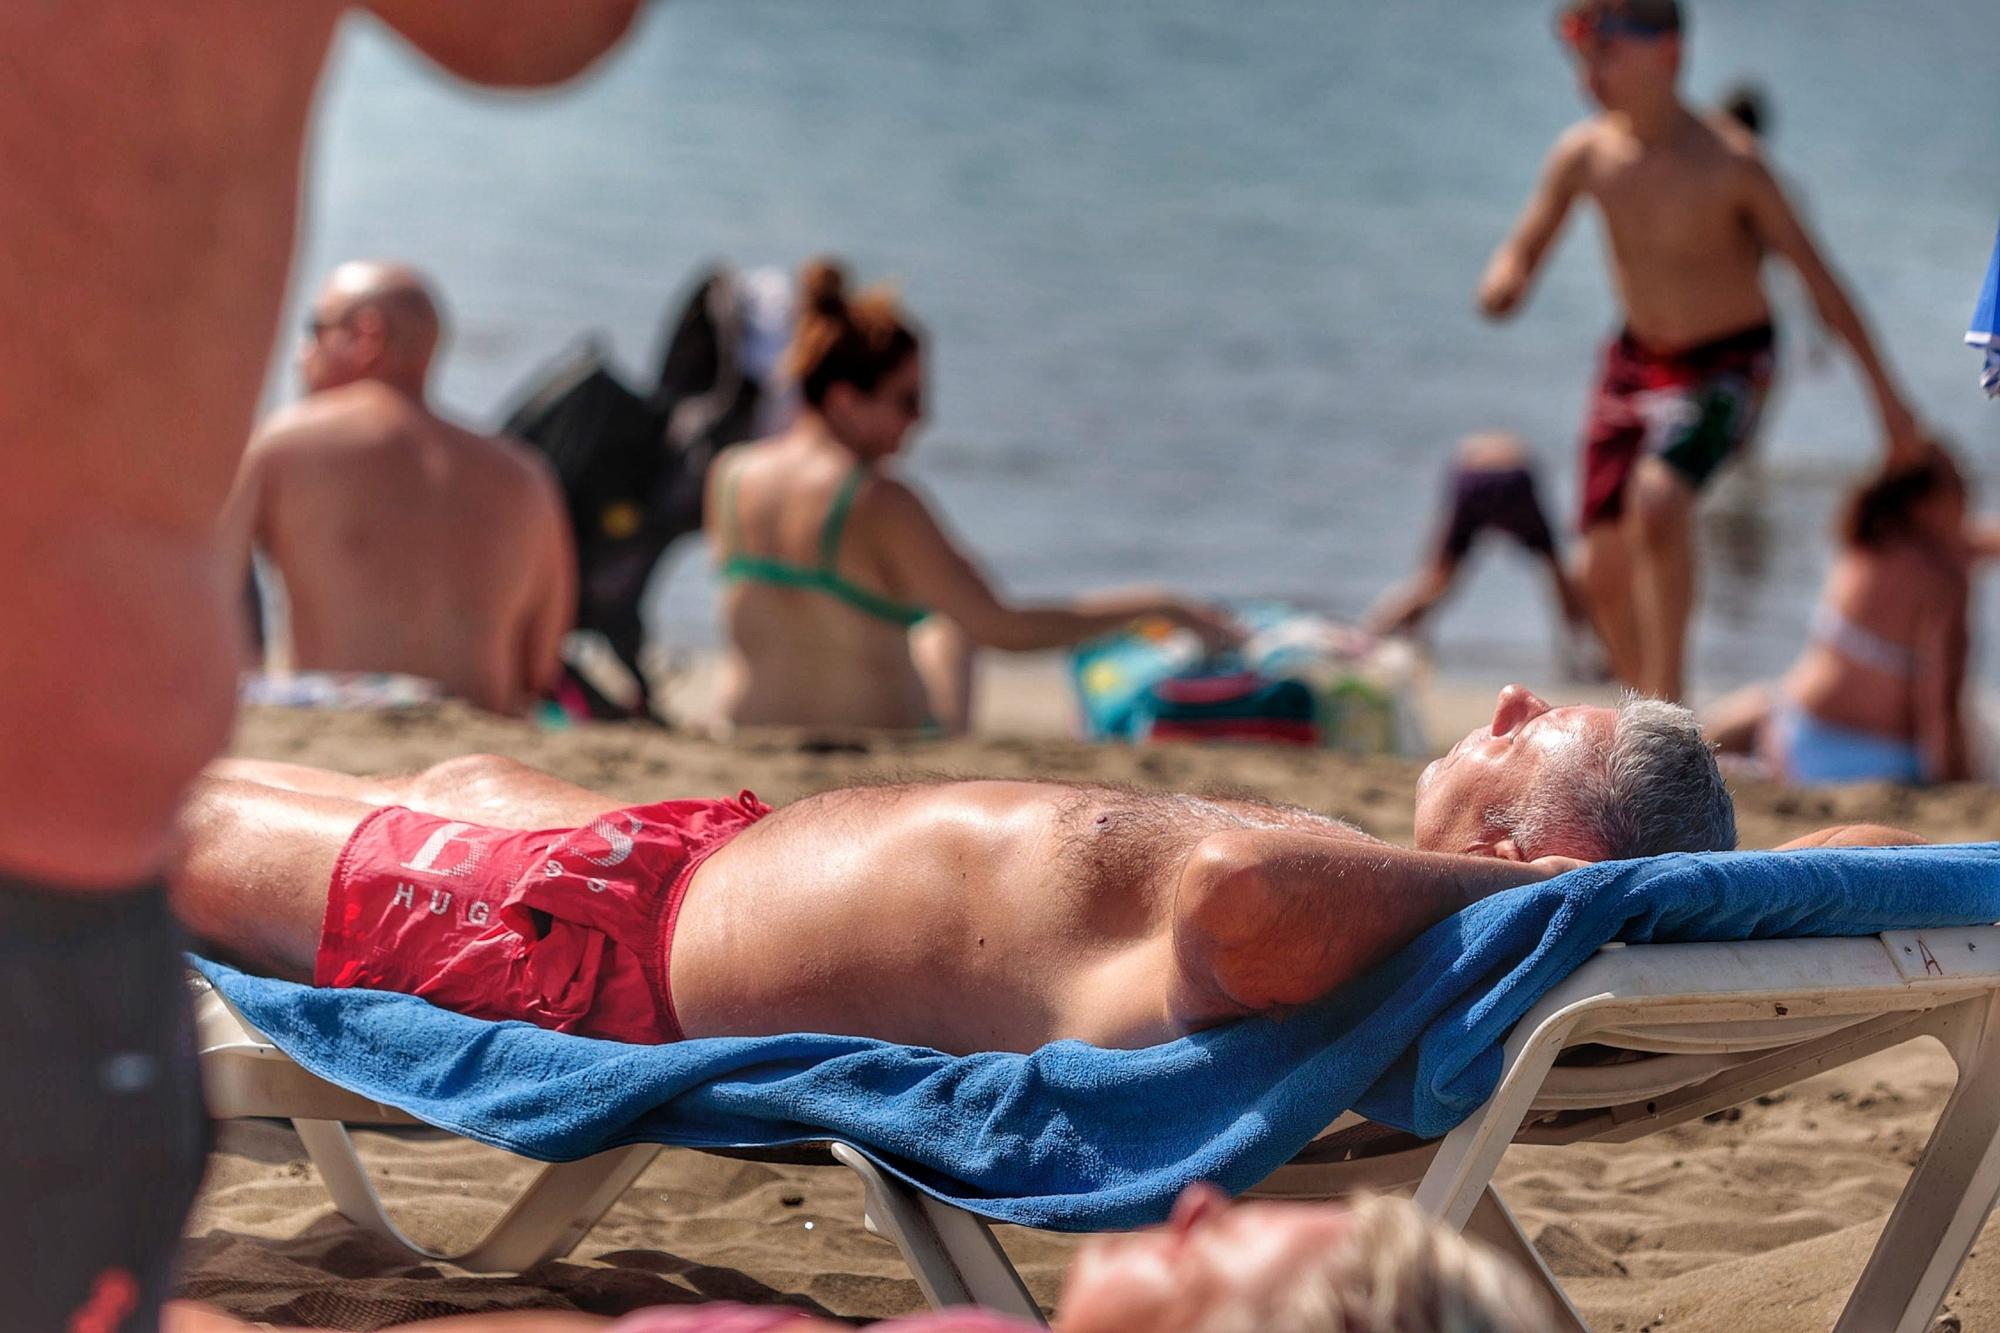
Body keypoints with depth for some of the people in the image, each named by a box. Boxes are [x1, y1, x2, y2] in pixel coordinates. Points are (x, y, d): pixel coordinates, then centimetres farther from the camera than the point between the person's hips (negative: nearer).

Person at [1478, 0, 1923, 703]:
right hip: (1637, 359, 5)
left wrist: (1886, 393, -10)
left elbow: (1815, 274, -12)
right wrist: (1504, 284, -24)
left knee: (1657, 498, -31)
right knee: (1603, 566, 5)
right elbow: (1520, 254, 3)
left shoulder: (1729, 162, -20)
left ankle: (1666, 702, -20)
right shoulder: (1584, 155, -8)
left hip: (1729, 363, -5)